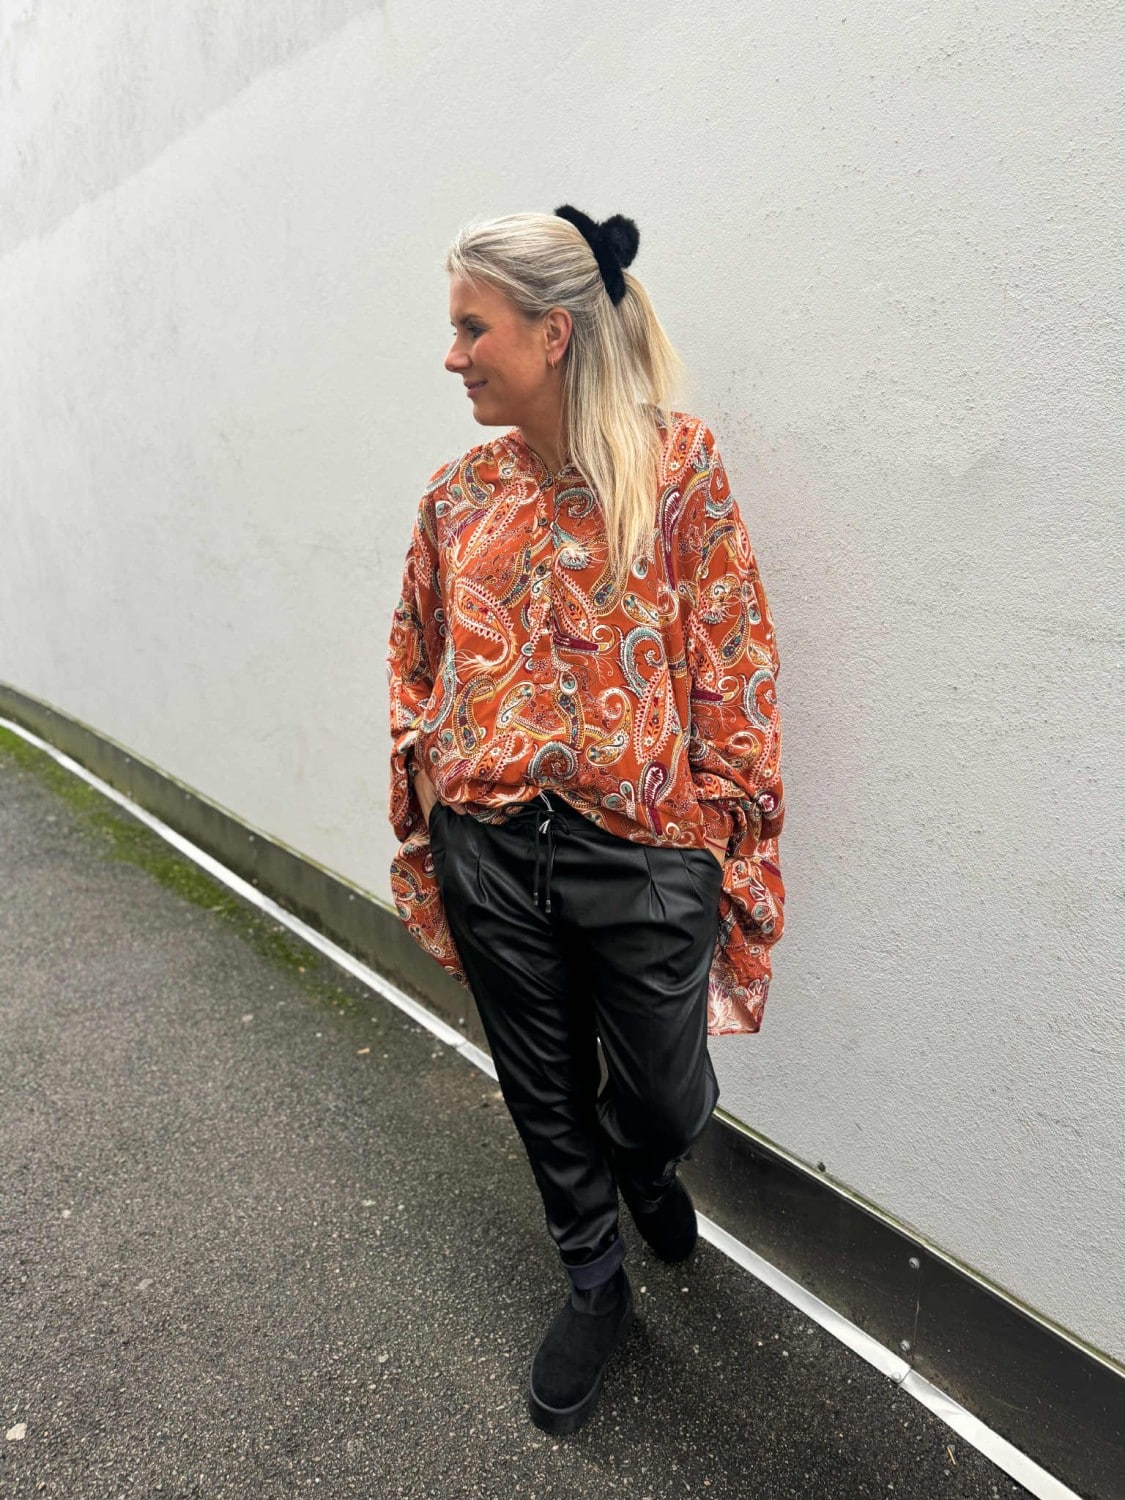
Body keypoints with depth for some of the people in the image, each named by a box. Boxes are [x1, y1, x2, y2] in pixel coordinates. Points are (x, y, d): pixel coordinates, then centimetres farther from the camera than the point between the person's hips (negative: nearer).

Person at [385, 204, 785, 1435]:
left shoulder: (677, 467, -7)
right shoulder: (460, 491, 5)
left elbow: (732, 673, -7)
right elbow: (417, 670, 10)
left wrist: (728, 853, -6)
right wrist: (423, 832, 10)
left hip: (639, 855, -3)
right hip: (490, 854, 4)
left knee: (664, 1099, 13)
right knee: (545, 1097, 19)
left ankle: (643, 1164, 53)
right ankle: (595, 1283, 48)